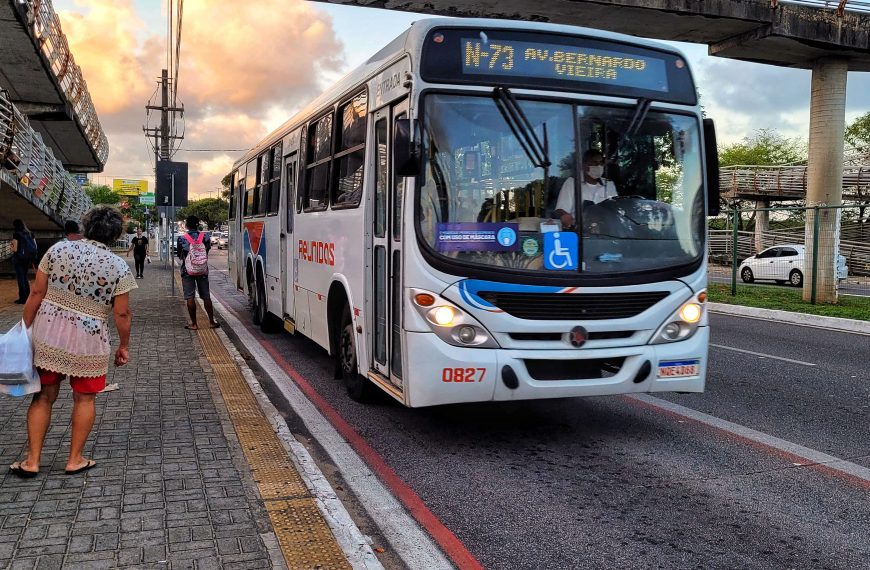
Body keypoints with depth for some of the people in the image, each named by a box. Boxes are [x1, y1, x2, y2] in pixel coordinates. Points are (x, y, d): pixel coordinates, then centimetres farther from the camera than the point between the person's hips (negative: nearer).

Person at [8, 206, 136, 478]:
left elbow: (37, 293, -1)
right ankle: (75, 460, 22)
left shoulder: (58, 249, -2)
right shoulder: (119, 267, -9)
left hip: (47, 334, 3)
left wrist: (25, 328, 8)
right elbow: (121, 314, -7)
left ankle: (32, 461, 20)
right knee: (84, 399, 14)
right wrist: (124, 346, 6)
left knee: (44, 396, 15)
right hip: (88, 341, -3)